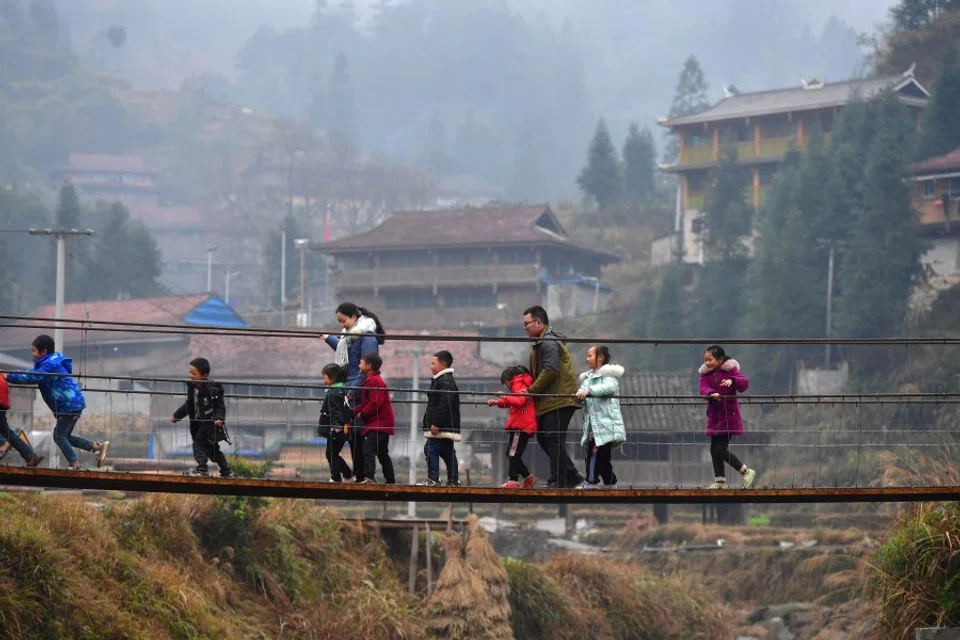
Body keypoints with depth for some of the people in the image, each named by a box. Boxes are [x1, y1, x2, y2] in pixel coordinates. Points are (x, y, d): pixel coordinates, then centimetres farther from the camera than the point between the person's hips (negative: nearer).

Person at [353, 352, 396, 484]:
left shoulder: (375, 381, -14)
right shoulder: (369, 381, 20)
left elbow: (376, 403, -22)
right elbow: (365, 403, 19)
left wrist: (362, 414, -13)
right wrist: (355, 411, 4)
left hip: (379, 423, -11)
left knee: (368, 447, -21)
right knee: (382, 453, 16)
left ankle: (369, 476, -31)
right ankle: (390, 480, 22)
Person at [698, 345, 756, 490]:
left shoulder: (730, 370, -6)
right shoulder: (705, 373, 7)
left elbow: (744, 383, -18)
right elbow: (703, 388, -10)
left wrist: (732, 380, -38)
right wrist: (712, 393, -33)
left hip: (729, 415, -6)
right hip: (714, 416, 6)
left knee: (721, 449, -11)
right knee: (714, 450, 7)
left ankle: (747, 472, 3)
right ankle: (720, 481, 16)